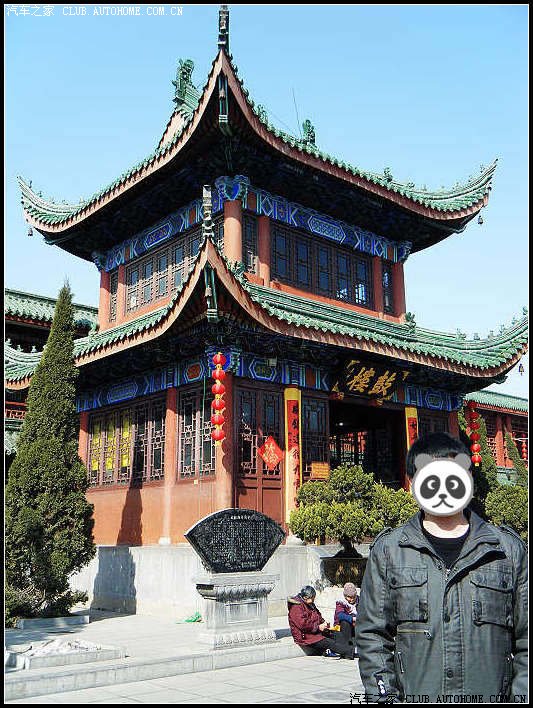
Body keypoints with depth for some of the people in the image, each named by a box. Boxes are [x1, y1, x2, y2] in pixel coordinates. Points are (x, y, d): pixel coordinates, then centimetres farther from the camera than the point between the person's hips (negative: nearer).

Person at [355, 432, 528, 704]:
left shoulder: (509, 548, 5)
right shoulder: (388, 550, 2)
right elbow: (372, 635, 4)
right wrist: (386, 696, -3)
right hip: (414, 696, 0)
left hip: (493, 695, 1)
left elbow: (526, 638, 6)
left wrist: (521, 696, -3)